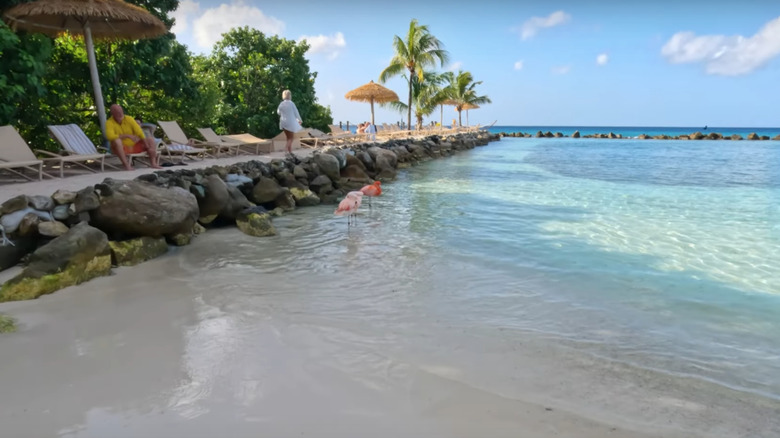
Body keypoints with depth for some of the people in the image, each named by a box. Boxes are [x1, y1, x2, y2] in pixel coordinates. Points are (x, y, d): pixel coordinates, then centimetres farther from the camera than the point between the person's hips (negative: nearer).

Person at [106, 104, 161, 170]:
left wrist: (148, 147, -18)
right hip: (121, 149, -4)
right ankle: (126, 165, -35)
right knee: (116, 140, -35)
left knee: (151, 140, -11)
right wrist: (127, 135, -28)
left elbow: (140, 132, -10)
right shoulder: (109, 122, -12)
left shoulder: (129, 119, -4)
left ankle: (153, 163, -22)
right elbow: (110, 136, -29)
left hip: (134, 146, 4)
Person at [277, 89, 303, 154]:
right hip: (291, 123, -5)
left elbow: (278, 112, 13)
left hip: (284, 123, 5)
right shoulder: (291, 103, -15)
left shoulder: (281, 104, -1)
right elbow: (296, 112, -7)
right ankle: (289, 152, -9)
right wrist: (299, 120, 8)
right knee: (291, 138, 1)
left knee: (288, 138, 17)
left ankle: (290, 151, 19)